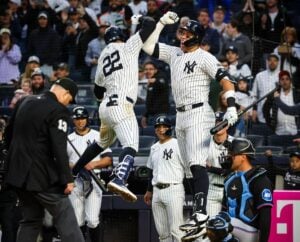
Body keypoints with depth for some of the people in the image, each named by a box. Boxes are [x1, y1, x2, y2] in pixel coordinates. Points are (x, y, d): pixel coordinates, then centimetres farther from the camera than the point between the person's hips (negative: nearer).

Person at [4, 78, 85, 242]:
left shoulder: (25, 102, 11)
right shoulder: (58, 111, -13)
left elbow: (8, 135, 19)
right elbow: (59, 150, -19)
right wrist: (67, 179, -16)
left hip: (18, 173, 8)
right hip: (41, 176, -8)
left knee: (31, 219, 17)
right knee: (65, 216, -5)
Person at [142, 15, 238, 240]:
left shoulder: (204, 58, -7)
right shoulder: (174, 53, 14)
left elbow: (225, 80, -15)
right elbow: (148, 47, 18)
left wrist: (231, 106, -28)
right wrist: (162, 24, 11)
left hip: (199, 114, -8)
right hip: (181, 116, 8)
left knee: (198, 164, -19)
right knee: (193, 167, 7)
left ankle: (201, 214, -28)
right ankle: (198, 214, 9)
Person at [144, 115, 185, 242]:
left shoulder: (177, 144, -4)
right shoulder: (154, 148, 18)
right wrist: (149, 191, 26)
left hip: (173, 189, -7)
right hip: (157, 191, 7)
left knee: (176, 230, -12)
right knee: (162, 231, 8)